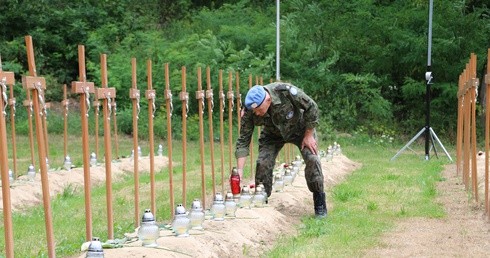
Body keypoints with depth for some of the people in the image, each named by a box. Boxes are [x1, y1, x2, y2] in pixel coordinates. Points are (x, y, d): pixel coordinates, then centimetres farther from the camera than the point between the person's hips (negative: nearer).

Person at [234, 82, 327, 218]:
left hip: (299, 128, -2)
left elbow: (311, 107, -24)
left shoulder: (286, 92, -39)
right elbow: (243, 141, -24)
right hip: (272, 134, 2)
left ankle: (320, 204, -5)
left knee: (312, 159, -18)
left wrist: (309, 135, -19)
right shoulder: (249, 111, -30)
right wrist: (239, 169, -31)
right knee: (263, 163, -15)